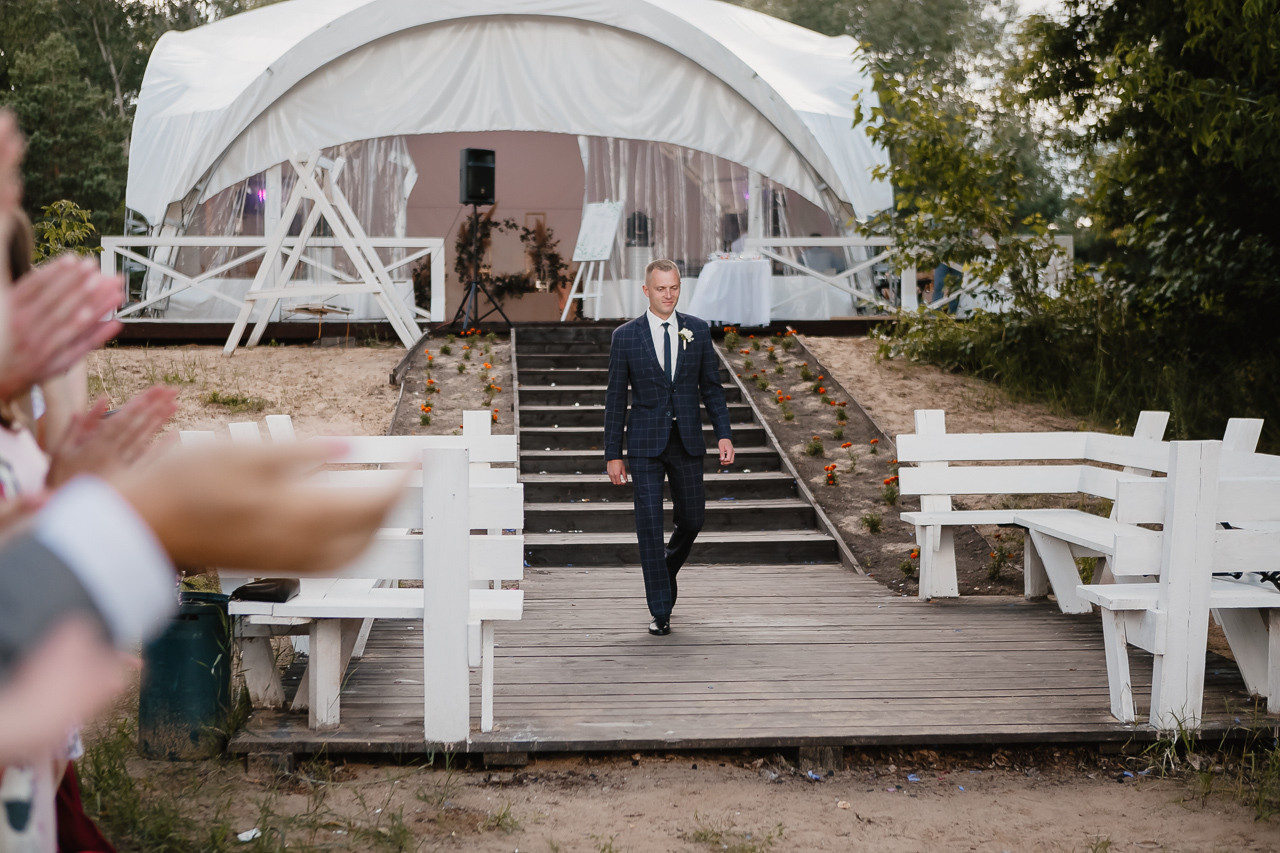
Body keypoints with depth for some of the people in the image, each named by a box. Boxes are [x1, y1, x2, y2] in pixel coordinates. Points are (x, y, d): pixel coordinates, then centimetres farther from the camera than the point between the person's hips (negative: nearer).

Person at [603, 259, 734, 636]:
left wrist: (724, 434, -2)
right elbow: (616, 398, 1)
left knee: (692, 520, 10)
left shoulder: (698, 330, 3)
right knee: (650, 525, -7)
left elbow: (711, 387, 8)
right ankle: (660, 612, -2)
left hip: (687, 442, 2)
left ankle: (665, 571, 41)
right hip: (646, 442, -2)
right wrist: (613, 454, -1)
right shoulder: (625, 336, -2)